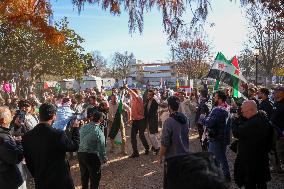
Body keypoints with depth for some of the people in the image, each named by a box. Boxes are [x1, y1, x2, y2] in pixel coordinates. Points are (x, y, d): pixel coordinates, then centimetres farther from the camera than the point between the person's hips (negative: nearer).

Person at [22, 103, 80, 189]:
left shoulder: (27, 137, -8)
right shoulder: (58, 134, -24)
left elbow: (29, 161, 3)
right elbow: (74, 146, -8)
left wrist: (36, 176, 17)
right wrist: (75, 128, 5)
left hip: (40, 182, 4)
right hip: (61, 180, -4)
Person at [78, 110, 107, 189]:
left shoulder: (83, 127, -4)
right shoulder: (99, 131, -21)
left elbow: (80, 140, 6)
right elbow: (101, 147, -16)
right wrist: (104, 158, -3)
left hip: (80, 154, 6)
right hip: (92, 156, -6)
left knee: (84, 175, 25)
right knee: (94, 177, 13)